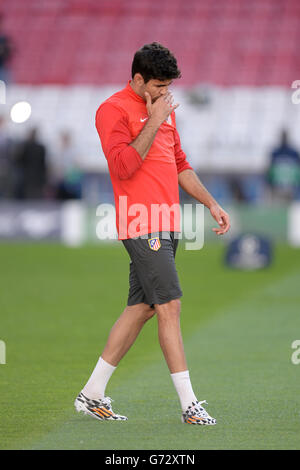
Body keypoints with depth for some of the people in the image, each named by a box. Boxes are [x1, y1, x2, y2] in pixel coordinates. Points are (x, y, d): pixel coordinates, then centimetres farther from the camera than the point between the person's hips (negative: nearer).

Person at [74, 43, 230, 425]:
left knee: (141, 308, 10)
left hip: (164, 224, 9)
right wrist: (154, 122, -15)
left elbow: (179, 164, 27)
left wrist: (211, 204, 22)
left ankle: (92, 394, 17)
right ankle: (188, 404, -8)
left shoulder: (164, 109, 19)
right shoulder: (114, 110, -8)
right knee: (169, 306, -10)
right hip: (142, 224, -9)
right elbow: (123, 166, -19)